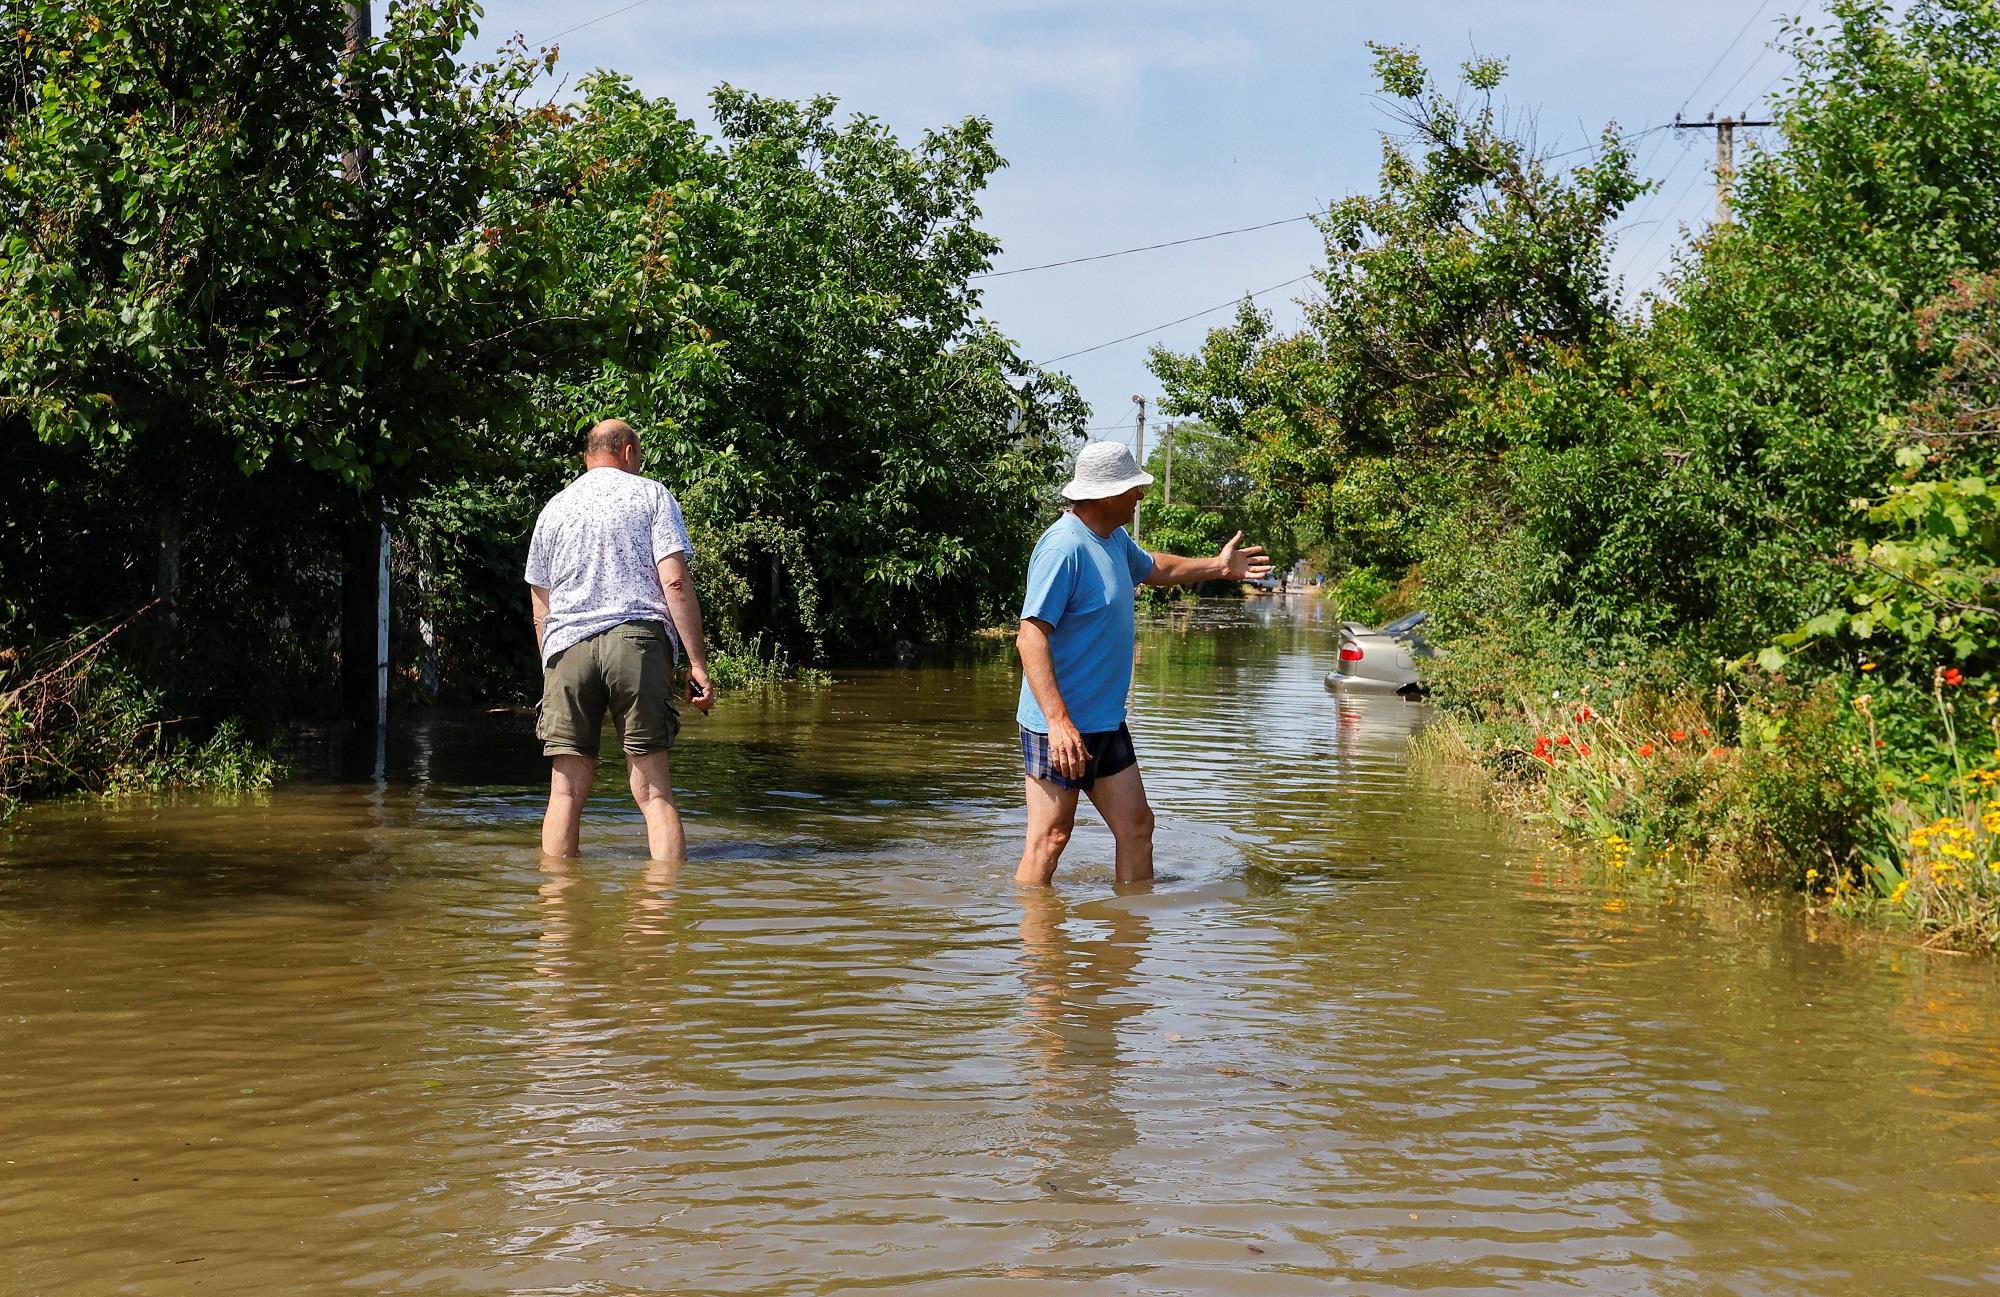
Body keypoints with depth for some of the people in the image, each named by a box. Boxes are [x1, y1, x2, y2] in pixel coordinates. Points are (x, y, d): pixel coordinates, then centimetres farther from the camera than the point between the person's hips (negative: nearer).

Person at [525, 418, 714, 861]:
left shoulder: (554, 509, 21)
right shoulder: (651, 495, 10)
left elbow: (540, 607, 19)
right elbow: (675, 582, -2)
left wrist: (552, 672, 25)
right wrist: (697, 663, -3)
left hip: (567, 644, 3)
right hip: (639, 641, -2)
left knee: (567, 788, 4)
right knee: (652, 787, -4)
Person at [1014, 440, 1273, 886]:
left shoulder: (1114, 538, 12)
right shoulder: (1064, 546, -20)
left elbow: (1153, 568, 37)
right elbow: (1030, 637, -26)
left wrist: (1217, 568, 39)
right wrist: (1059, 722, -32)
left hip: (1106, 723, 10)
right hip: (1061, 725, -10)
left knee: (1136, 826, 11)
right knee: (1049, 839, -6)